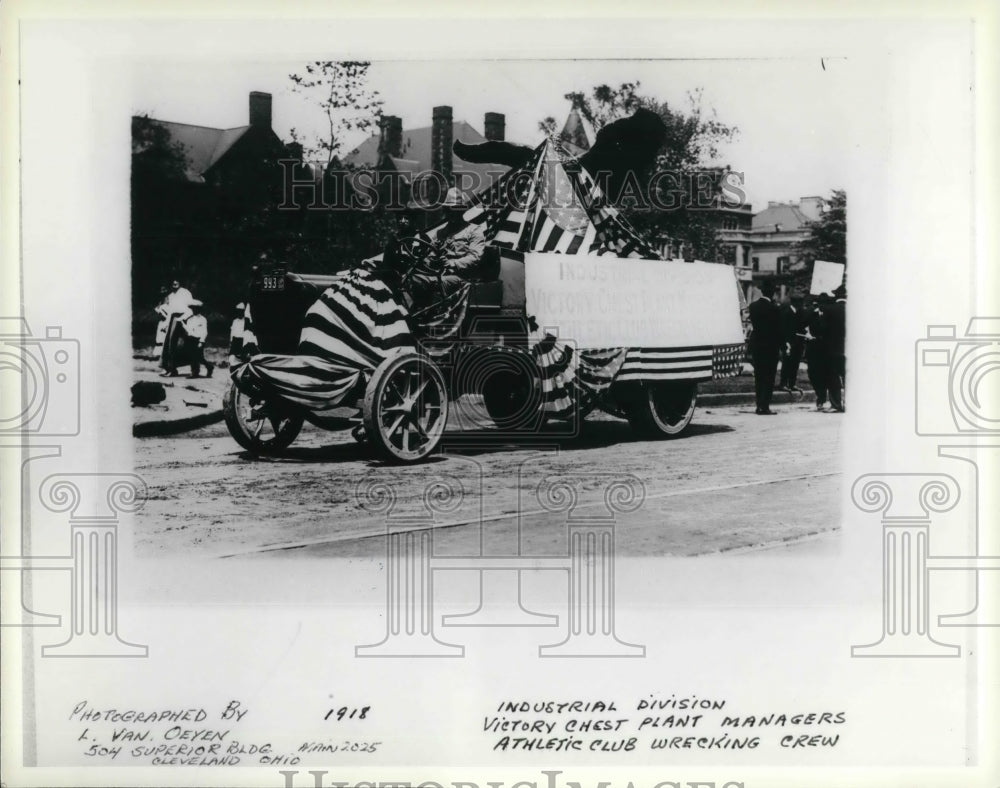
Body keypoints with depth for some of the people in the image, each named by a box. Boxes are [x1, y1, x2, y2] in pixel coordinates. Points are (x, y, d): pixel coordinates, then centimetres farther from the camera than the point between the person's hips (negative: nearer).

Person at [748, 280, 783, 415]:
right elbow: (778, 329, -9)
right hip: (770, 346, -5)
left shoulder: (753, 306, 2)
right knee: (769, 377, -1)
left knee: (758, 377, 11)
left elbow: (752, 324, 6)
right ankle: (764, 407, -4)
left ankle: (759, 406, 13)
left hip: (756, 345, 5)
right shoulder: (773, 308, -14)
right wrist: (780, 346, -1)